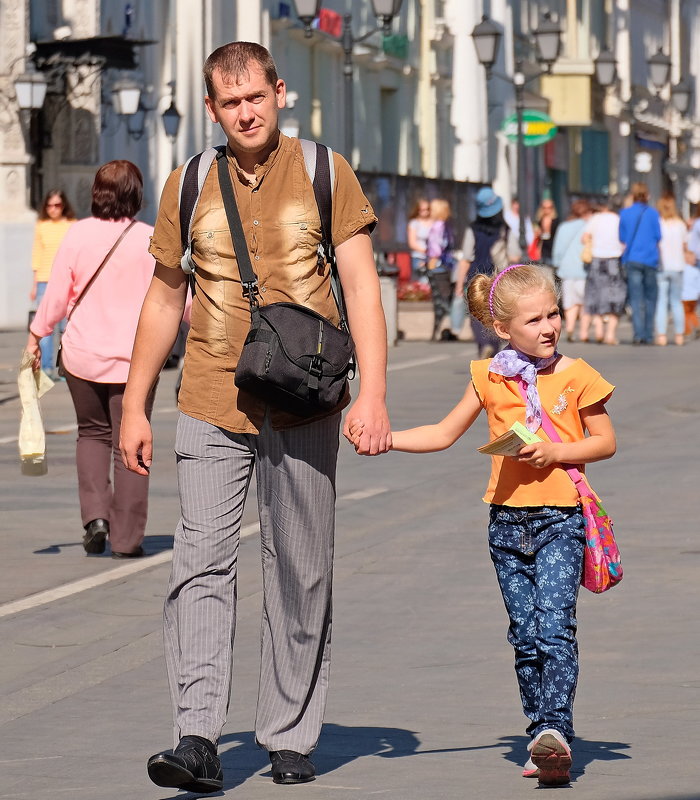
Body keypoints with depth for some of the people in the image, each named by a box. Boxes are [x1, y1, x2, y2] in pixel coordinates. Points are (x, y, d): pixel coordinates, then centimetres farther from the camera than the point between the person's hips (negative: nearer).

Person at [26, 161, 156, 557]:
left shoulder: (78, 234, -4)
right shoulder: (151, 240, -7)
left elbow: (57, 295, -2)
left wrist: (37, 335, 11)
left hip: (83, 355, 1)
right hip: (134, 358, -1)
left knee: (92, 433, 19)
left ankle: (96, 514, 2)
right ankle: (126, 537, 4)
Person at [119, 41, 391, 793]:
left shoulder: (325, 174, 3)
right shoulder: (188, 186, 8)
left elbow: (361, 285, 0)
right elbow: (164, 298, 15)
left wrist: (373, 391, -10)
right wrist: (134, 406, 12)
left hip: (302, 410, -1)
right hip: (210, 407, 1)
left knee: (300, 575, 5)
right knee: (201, 567, -12)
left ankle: (289, 737, 15)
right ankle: (197, 739, -18)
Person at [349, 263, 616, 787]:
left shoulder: (575, 376, -3)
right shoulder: (490, 378, 6)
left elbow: (605, 442, 2)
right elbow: (445, 434, 14)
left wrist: (555, 453, -14)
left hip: (560, 517, -4)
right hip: (507, 519, 4)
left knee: (554, 623, -18)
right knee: (525, 636, 6)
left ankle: (556, 729, -25)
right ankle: (544, 742, 12)